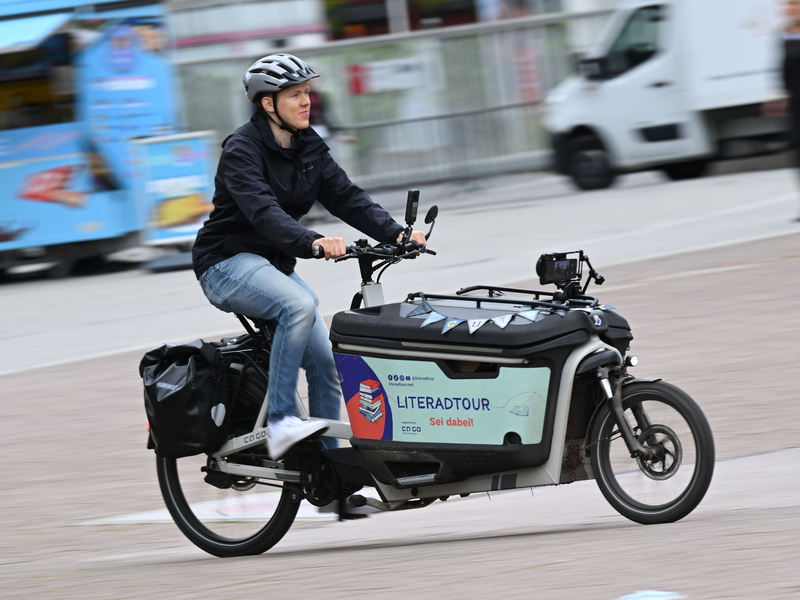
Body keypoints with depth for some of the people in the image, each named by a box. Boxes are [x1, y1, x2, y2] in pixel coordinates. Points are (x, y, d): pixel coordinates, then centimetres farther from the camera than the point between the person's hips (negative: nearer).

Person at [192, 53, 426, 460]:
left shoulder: (309, 148, 7)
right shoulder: (242, 150, -17)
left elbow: (345, 197, -1)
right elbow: (262, 211, -32)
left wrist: (395, 234, -16)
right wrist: (311, 242, -48)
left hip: (275, 265, 8)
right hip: (229, 262, -8)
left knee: (325, 362, -3)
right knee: (299, 305, -35)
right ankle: (279, 422, -34)